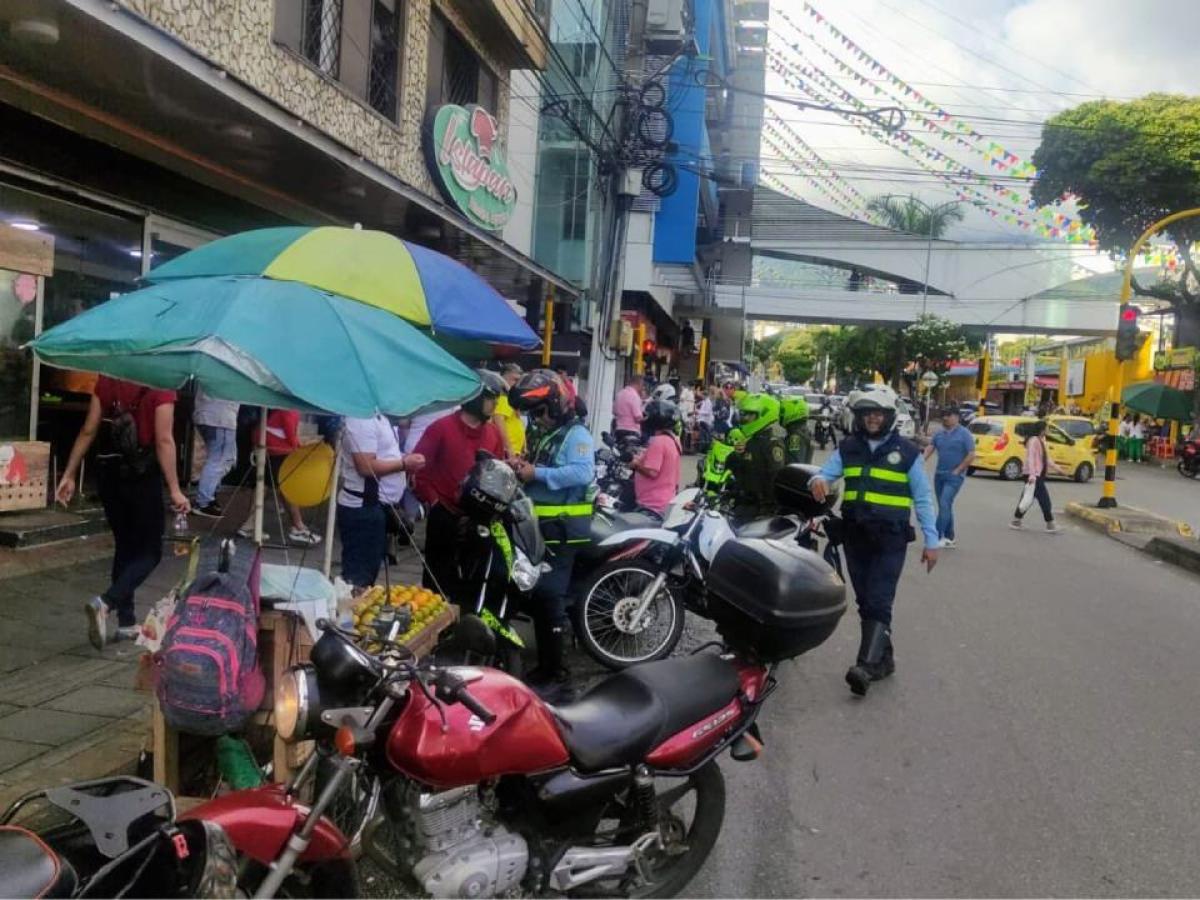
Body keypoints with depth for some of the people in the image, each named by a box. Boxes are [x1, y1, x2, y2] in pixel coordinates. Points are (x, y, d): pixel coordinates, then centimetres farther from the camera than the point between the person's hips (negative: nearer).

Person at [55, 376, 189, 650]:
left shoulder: (107, 379, 4)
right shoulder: (161, 386, -13)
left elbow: (88, 432, 4)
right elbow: (164, 441, -18)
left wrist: (69, 475, 9)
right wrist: (174, 490, -17)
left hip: (110, 473, 6)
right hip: (143, 476, -6)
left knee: (124, 546, 17)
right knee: (149, 551, 7)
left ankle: (127, 622, 21)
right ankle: (105, 603, -14)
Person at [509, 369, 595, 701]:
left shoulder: (576, 434, -9)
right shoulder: (541, 436, 19)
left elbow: (583, 473, -26)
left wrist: (537, 473, -24)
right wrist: (520, 469, 0)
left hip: (562, 528, -10)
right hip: (537, 527, 10)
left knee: (550, 598, -12)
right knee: (538, 596, 14)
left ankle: (558, 677, -6)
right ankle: (544, 667, 25)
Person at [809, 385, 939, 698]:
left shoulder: (906, 451, 0)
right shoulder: (847, 448, 8)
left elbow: (922, 498, 3)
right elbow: (825, 472, -2)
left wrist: (931, 540, 0)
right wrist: (818, 481, -27)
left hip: (890, 538, -4)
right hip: (854, 536, 4)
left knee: (879, 602, -12)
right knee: (865, 601, 11)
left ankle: (866, 664, -19)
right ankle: (884, 658, 23)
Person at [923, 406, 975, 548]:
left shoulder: (964, 434, -7)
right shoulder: (939, 434, 10)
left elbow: (971, 455, -10)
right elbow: (929, 449, 4)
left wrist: (957, 470, -13)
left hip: (954, 476, -6)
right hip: (939, 474, 6)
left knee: (944, 504, -16)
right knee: (945, 506, 12)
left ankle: (938, 536, -17)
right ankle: (949, 538, 22)